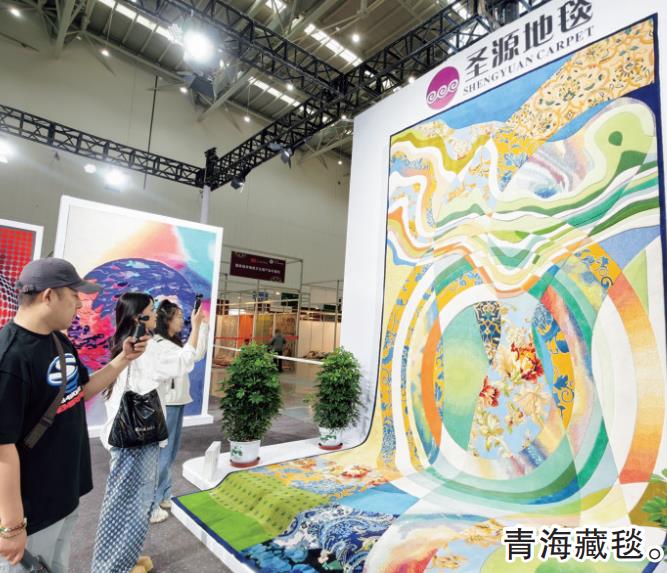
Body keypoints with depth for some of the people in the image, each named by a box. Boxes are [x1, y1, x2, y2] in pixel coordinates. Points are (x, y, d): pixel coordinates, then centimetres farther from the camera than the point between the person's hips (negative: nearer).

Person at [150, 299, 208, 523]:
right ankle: (150, 504, 14)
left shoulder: (174, 342, 12)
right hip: (165, 404, -9)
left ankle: (163, 497, 31)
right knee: (161, 455, 1)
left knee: (169, 454, 18)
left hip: (177, 402, 9)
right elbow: (187, 358, -27)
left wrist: (204, 324, 4)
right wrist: (195, 326, -26)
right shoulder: (157, 343, -17)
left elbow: (198, 354, 9)